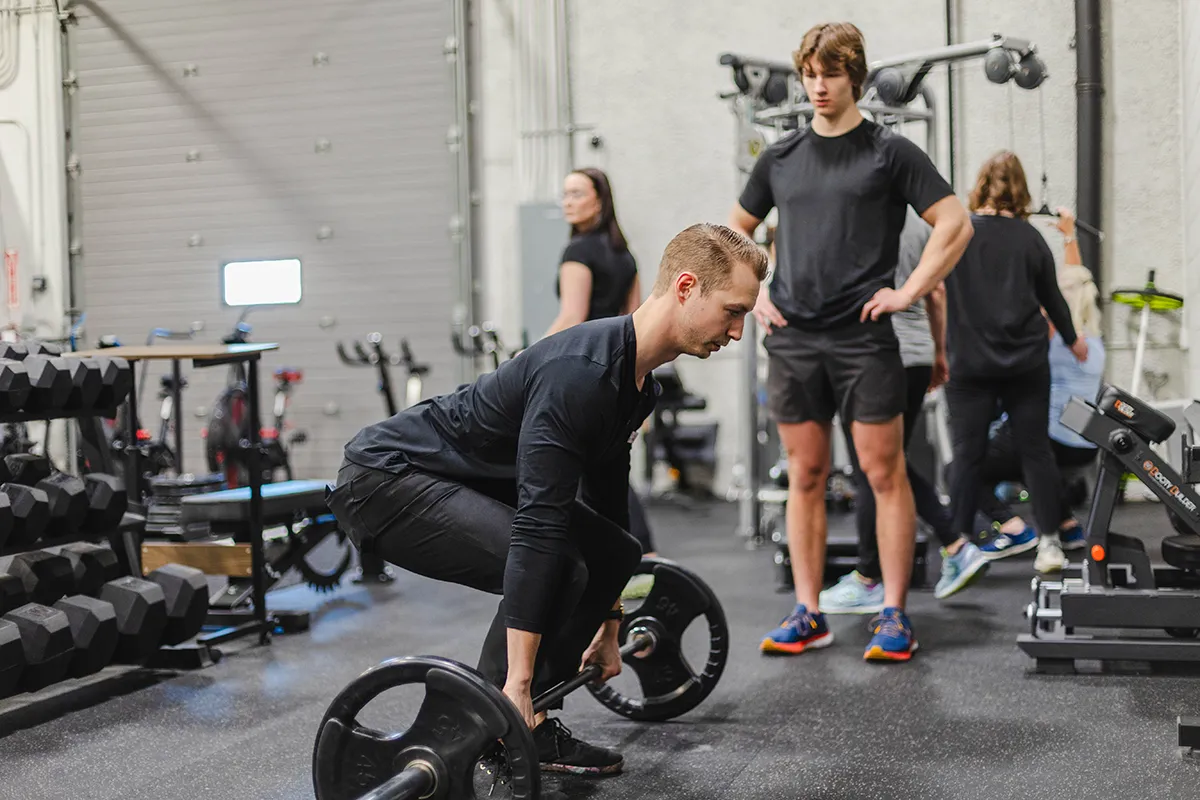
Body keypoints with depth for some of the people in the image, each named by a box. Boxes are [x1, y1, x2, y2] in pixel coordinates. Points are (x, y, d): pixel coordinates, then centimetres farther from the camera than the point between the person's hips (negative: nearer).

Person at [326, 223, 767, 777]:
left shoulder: (635, 380, 3)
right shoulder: (581, 373, -29)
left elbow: (607, 499, 16)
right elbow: (538, 528, -35)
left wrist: (607, 629, 21)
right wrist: (518, 682, -36)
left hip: (465, 482, 11)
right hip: (386, 479, -11)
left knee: (616, 553, 9)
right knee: (553, 567, -28)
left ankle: (526, 725, 12)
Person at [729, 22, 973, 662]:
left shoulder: (889, 152, 1)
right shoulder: (780, 158, 13)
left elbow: (955, 224, -3)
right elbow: (734, 233, 24)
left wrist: (908, 292, -8)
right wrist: (753, 294, 11)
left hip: (864, 338, -4)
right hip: (793, 339, 4)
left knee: (884, 474, -2)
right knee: (805, 477, 7)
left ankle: (893, 615, 6)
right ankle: (807, 614, 14)